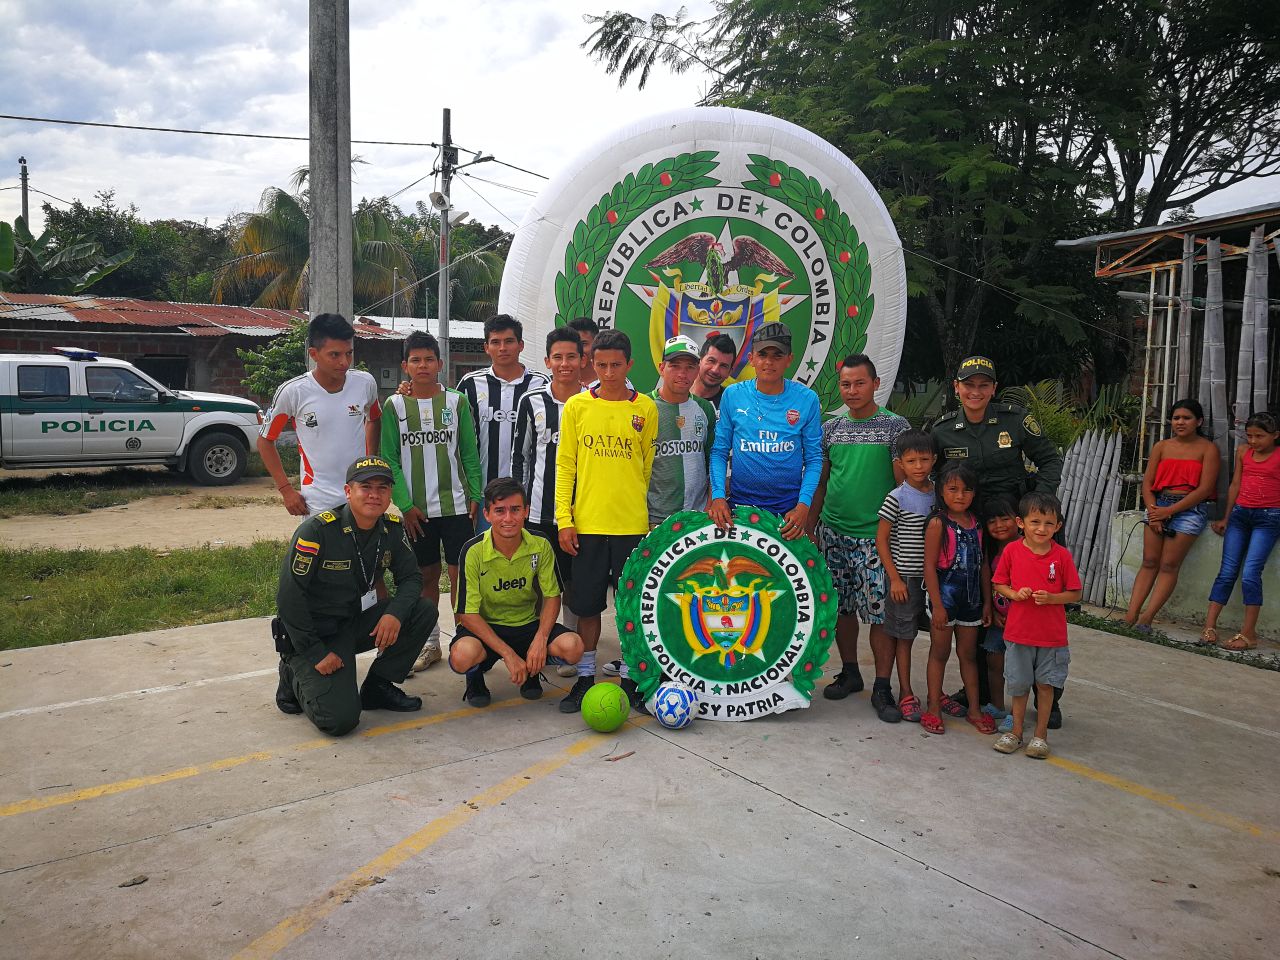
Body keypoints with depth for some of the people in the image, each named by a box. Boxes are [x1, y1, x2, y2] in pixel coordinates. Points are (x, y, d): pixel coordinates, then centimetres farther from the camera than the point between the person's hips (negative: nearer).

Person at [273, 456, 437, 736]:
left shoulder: (392, 529, -4)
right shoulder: (317, 530, -21)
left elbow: (411, 577, 2)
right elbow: (289, 597, -19)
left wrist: (395, 613, -21)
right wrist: (316, 653, -19)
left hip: (359, 623, 6)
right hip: (316, 632, -6)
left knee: (425, 610, -14)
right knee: (340, 719, -20)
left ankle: (377, 687, 1)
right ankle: (296, 676, 11)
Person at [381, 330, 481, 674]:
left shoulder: (457, 402, 2)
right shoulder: (394, 406, 2)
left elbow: (470, 455, 3)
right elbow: (390, 460, -1)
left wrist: (476, 496, -4)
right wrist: (405, 504, -8)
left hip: (456, 504, -1)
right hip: (416, 509, 1)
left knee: (461, 573, 0)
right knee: (426, 575, 10)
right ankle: (430, 643, 22)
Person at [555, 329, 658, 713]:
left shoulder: (645, 408, 4)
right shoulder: (576, 406, 4)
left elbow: (650, 466, 8)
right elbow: (565, 465, 4)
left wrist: (650, 513, 4)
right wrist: (564, 519, -2)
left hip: (632, 523, 0)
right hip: (587, 522, 0)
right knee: (587, 603, 8)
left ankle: (631, 678, 20)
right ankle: (585, 677, 22)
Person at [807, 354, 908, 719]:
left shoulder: (895, 426, -1)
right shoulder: (830, 428, 10)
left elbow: (904, 482, -3)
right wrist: (810, 528, 10)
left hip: (876, 535, -4)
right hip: (833, 532, 4)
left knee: (881, 611, -4)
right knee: (842, 606, 11)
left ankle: (882, 688, 7)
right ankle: (849, 673, 27)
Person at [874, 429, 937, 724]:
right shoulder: (897, 498, -10)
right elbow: (881, 539, -8)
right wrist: (895, 578, -12)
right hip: (906, 577, -5)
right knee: (904, 636, 4)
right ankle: (905, 694, 14)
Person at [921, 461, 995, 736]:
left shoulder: (976, 523, 6)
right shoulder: (938, 523, -11)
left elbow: (983, 564, 11)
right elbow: (929, 566, -13)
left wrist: (987, 602, 10)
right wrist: (937, 605, -16)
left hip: (971, 599, 5)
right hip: (945, 597, -5)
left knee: (969, 654, 13)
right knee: (940, 652, 5)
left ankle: (974, 709, 22)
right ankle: (933, 708, 15)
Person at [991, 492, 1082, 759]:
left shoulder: (1062, 555, -8)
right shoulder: (1011, 551, -6)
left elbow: (1075, 594, -3)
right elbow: (998, 584, 3)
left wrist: (1051, 598, -19)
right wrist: (1014, 594, -16)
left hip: (1052, 634, -1)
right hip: (1018, 632, 1)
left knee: (1045, 684, 9)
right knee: (1019, 685, 13)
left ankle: (1041, 734, 26)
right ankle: (1016, 732, 30)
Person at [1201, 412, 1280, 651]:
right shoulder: (1243, 452, 11)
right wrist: (1226, 518, 18)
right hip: (1240, 514, 4)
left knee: (1250, 573, -13)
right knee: (1227, 572, 0)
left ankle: (1248, 633, -6)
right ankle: (1210, 626, -1)